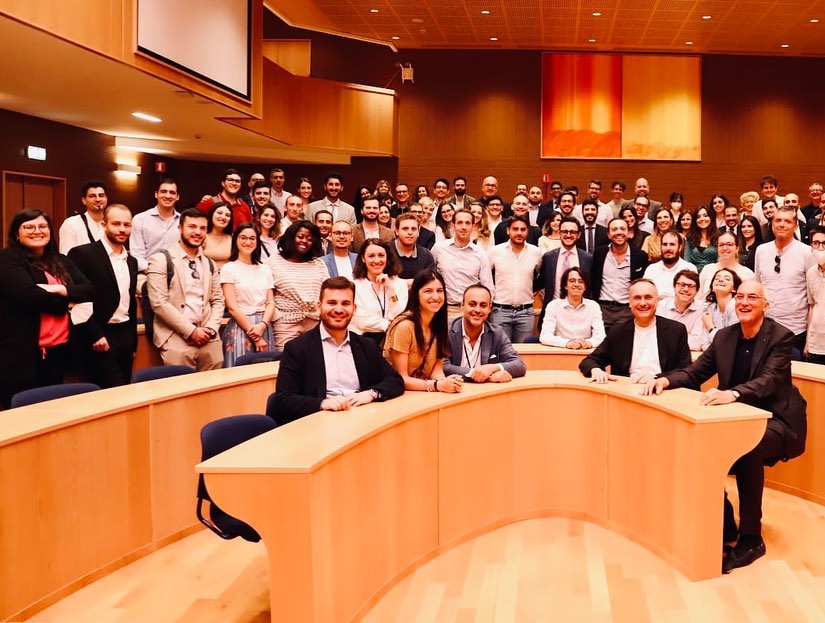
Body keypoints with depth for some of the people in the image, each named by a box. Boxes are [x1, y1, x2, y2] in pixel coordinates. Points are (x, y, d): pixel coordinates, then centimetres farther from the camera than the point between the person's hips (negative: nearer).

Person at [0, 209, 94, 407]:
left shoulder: (61, 261, 16)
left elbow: (89, 290, 4)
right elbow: (29, 295, -18)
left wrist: (60, 289, -13)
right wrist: (67, 302, -6)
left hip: (58, 350, 6)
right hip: (22, 353, -6)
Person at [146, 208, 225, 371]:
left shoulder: (209, 264, 16)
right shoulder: (161, 260, -3)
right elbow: (159, 303, -10)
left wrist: (211, 328, -3)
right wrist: (191, 331, -12)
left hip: (209, 339, 5)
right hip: (176, 339, -5)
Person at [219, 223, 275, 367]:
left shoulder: (265, 269, 12)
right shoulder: (228, 268, -2)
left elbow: (270, 302, 7)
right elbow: (232, 307, -8)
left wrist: (262, 325, -13)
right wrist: (255, 336, -11)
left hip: (264, 327, 4)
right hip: (240, 327, -4)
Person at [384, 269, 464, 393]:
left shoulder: (438, 325, 4)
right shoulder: (404, 326, -15)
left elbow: (437, 370, 2)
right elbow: (401, 379, -13)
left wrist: (445, 381, -19)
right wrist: (438, 385, -24)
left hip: (422, 393, 6)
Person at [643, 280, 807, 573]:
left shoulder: (781, 337, -12)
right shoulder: (724, 336, 5)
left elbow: (768, 381, -28)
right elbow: (695, 372, 3)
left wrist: (731, 394, -47)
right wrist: (665, 380, -19)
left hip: (776, 420, -6)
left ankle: (751, 538, -20)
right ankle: (724, 525, 2)